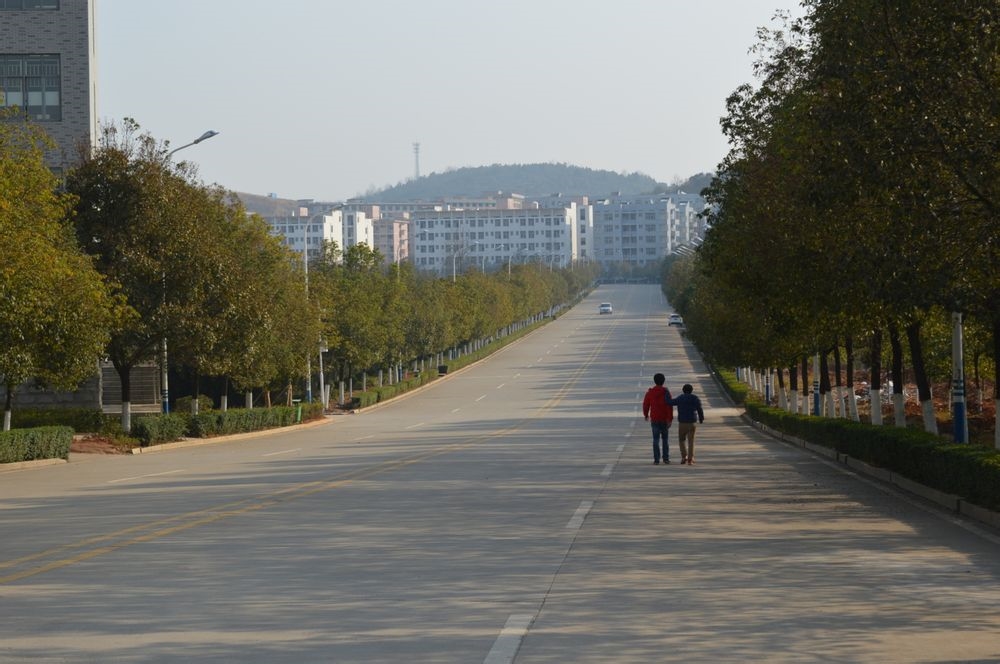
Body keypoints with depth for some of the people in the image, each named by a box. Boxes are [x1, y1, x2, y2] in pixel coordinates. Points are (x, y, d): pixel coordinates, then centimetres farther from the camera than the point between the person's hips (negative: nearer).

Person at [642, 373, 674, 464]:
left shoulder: (650, 392, -2)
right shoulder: (666, 392, -8)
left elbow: (645, 404, 4)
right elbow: (669, 406, -14)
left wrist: (646, 415, 22)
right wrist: (670, 419, -12)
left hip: (654, 419, 1)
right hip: (664, 419, -1)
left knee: (656, 439, 3)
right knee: (665, 438, 11)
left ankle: (656, 459, -2)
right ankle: (666, 458, 9)